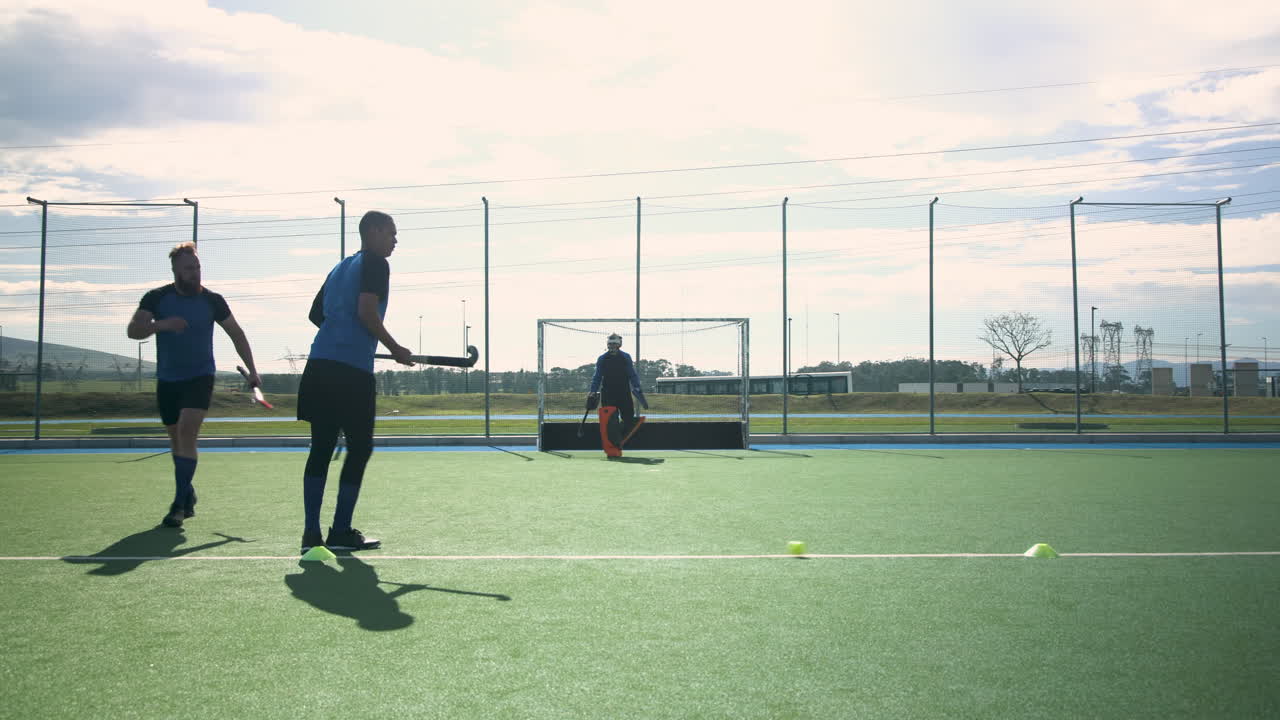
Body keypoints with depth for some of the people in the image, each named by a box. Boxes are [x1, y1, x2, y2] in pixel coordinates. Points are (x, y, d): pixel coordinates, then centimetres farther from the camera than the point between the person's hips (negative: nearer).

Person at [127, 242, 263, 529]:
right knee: (176, 437, 10)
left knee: (187, 431, -20)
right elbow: (133, 331, -12)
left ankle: (180, 504, -19)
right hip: (167, 379, 3)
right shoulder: (156, 298, -4)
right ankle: (188, 495, 28)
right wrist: (161, 324, -31)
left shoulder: (212, 300, -5)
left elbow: (236, 334, 5)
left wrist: (252, 370, -1)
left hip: (199, 377, -2)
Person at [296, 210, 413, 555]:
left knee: (321, 447, 8)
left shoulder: (339, 268, 24)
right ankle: (341, 532, 1)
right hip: (353, 370, -8)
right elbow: (366, 311, -13)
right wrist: (395, 348, -5)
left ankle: (311, 531, 6)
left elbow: (316, 313, 25)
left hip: (319, 365, 8)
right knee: (359, 448, 0)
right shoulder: (375, 264, -1)